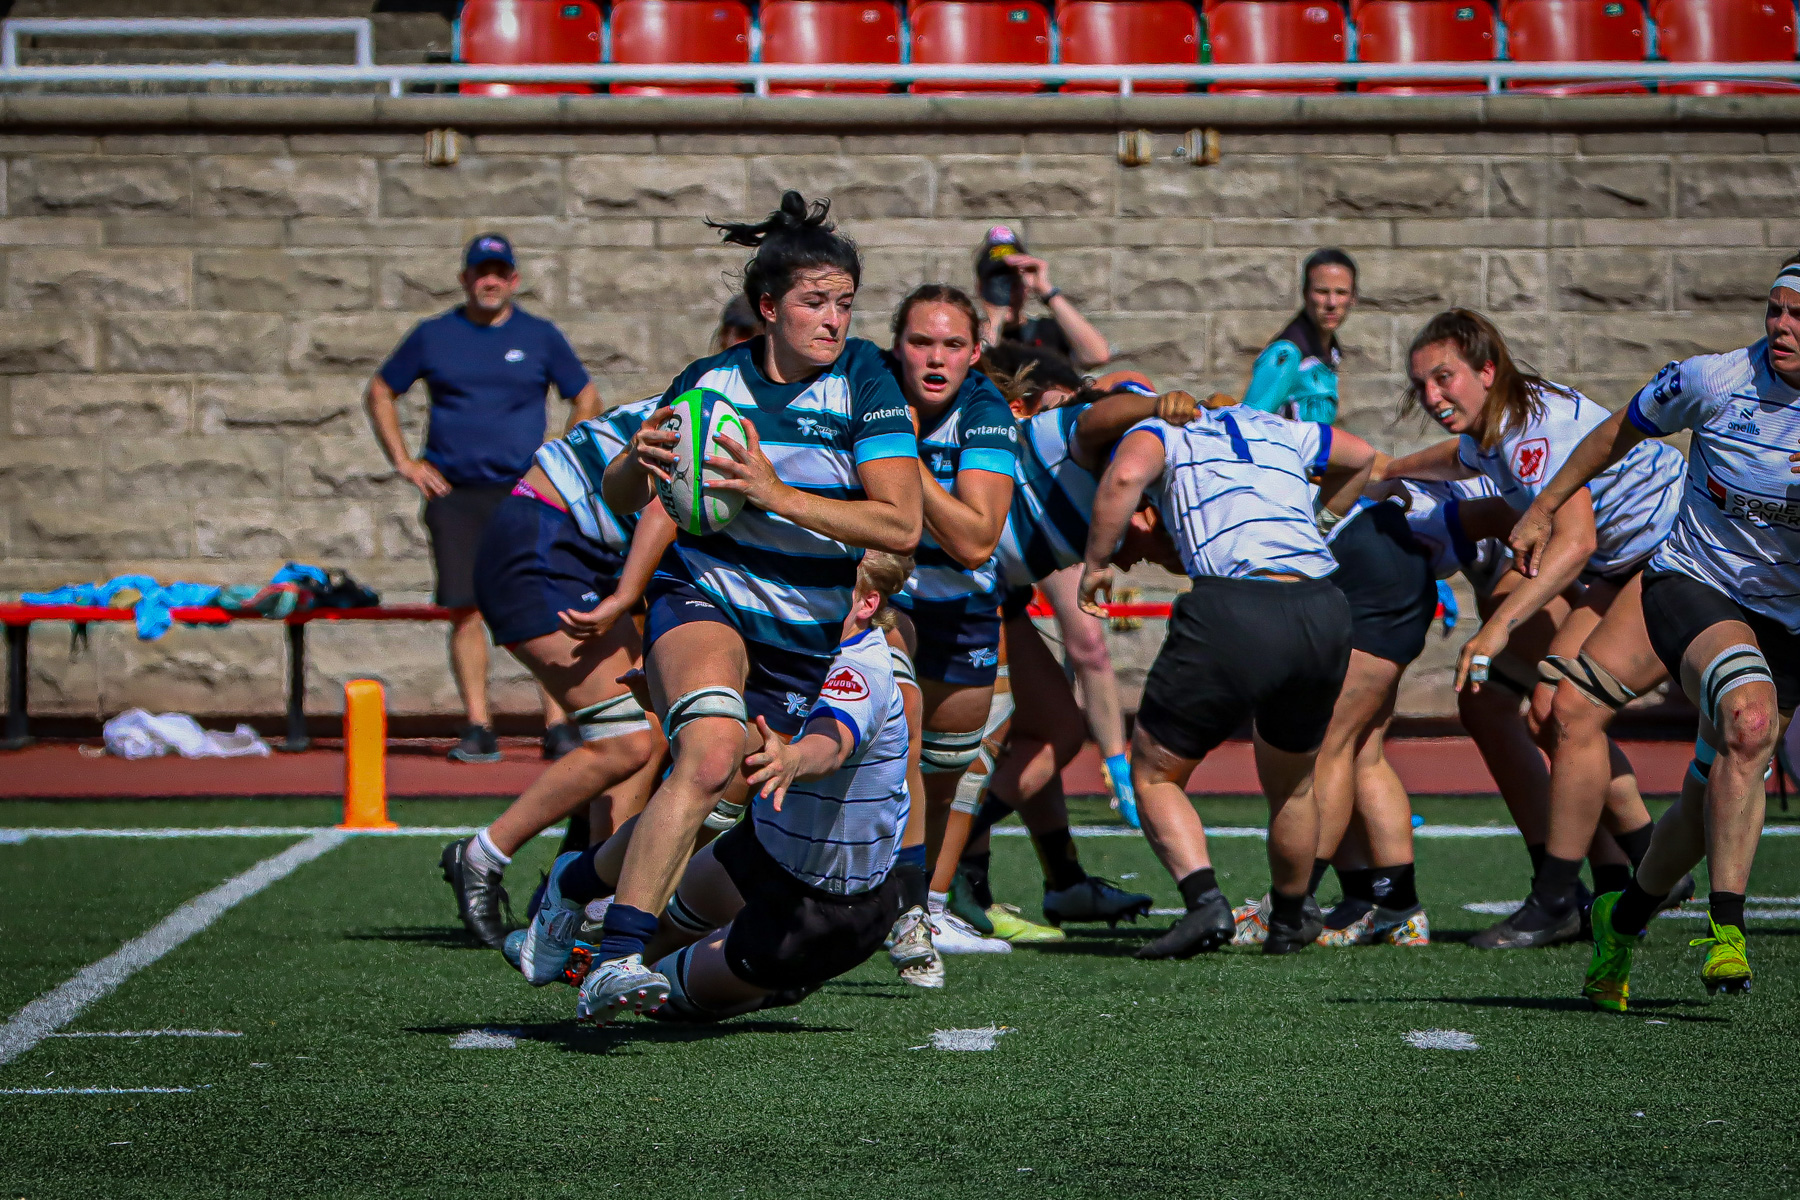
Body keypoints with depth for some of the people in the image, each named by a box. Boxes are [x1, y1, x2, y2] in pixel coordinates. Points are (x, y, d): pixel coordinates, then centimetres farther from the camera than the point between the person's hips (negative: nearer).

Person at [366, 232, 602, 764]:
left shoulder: (540, 337, 8)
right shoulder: (433, 336, 8)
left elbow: (587, 399, 16)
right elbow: (379, 394, 17)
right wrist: (404, 462, 8)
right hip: (455, 495, 1)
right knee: (465, 609, -1)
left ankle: (558, 724, -7)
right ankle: (477, 727, 4)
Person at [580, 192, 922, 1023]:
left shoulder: (863, 378, -10)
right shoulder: (710, 382, -6)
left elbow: (902, 525, -18)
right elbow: (621, 499, 4)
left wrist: (776, 493, -27)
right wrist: (639, 463, -20)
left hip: (808, 640, 2)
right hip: (703, 601, -2)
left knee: (721, 810, 7)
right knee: (711, 751, -31)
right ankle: (616, 957, -36)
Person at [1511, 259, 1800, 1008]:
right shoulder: (1711, 381, -10)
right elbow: (1619, 434, 7)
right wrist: (1544, 509, 14)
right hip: (1689, 587, -3)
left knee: (1717, 792, 2)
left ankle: (1622, 921, 29)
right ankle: (1724, 930, -32)